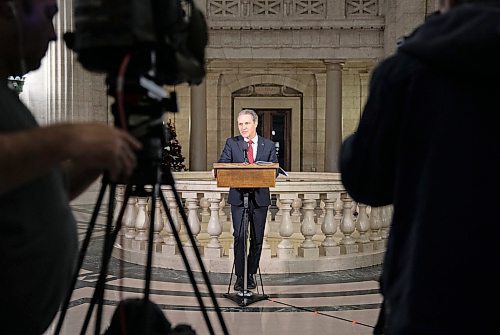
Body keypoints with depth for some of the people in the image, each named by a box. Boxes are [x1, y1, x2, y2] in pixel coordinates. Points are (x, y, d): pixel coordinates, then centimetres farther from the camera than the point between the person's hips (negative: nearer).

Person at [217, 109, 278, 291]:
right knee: (239, 236, -6)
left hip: (260, 197, 1)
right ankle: (240, 276, 3)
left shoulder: (268, 145, 8)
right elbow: (222, 164, -2)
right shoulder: (231, 143, 7)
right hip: (238, 196, -1)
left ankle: (251, 274, 20)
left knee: (257, 238, 6)